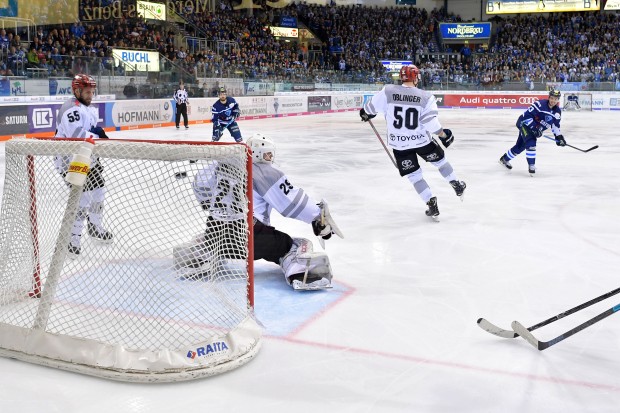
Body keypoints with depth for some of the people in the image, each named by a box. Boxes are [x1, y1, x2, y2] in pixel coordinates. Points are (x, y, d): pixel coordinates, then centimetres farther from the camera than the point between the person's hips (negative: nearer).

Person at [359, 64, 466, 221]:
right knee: (440, 160, 26)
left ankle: (432, 205, 10)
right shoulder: (425, 97, -12)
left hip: (399, 143, 1)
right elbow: (431, 122, -18)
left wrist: (365, 113, 25)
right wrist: (443, 135, -2)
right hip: (422, 140, 0)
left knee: (414, 175, 13)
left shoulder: (388, 91, -10)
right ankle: (457, 186, 38)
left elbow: (371, 106, 2)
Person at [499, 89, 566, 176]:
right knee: (531, 143, -26)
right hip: (525, 123, -8)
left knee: (520, 146, 16)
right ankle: (531, 166, -18)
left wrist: (559, 136, 0)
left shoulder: (558, 111, -4)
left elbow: (555, 125, 10)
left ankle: (505, 159, 35)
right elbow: (526, 115, -26)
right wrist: (534, 127, -31)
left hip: (535, 129, 8)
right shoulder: (540, 104, -27)